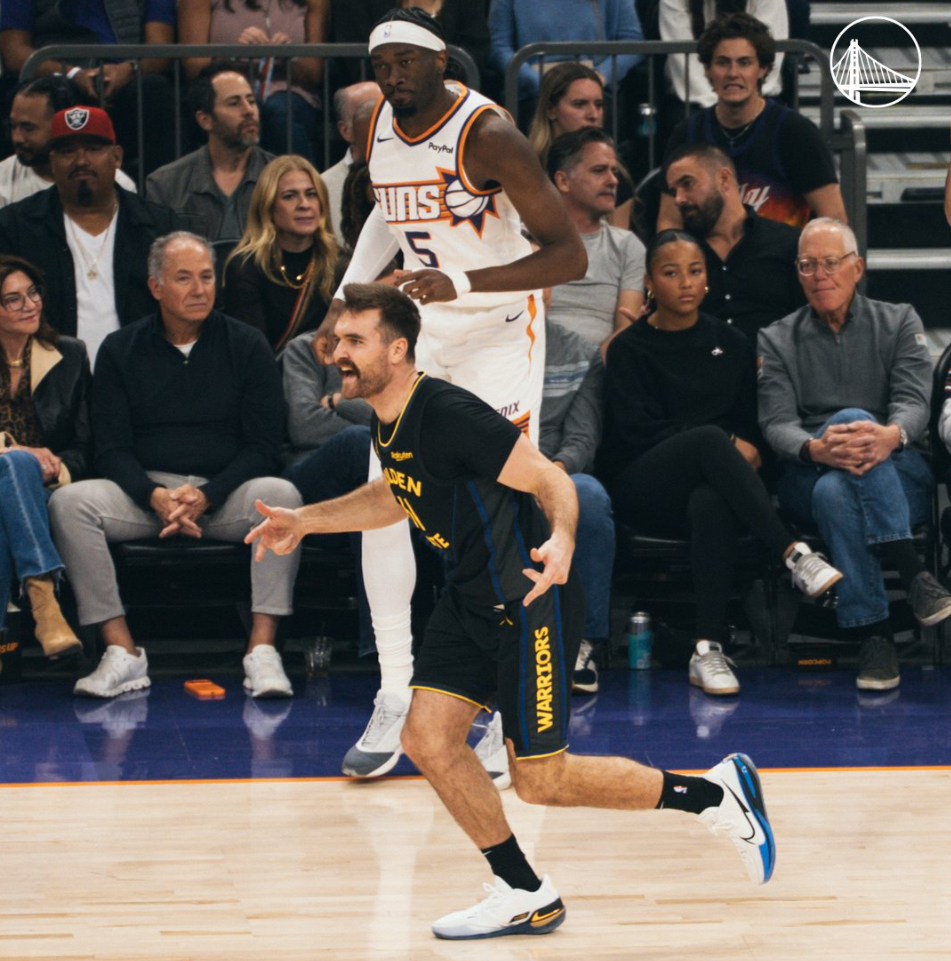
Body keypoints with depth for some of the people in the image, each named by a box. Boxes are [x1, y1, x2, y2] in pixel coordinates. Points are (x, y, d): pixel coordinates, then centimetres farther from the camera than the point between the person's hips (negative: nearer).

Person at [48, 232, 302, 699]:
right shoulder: (120, 350, 8)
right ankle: (121, 652, -27)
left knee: (281, 495, -33)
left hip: (225, 493, -1)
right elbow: (111, 449, 2)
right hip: (145, 491, 1)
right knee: (69, 501, -26)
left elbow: (263, 445, -1)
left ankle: (262, 651, -32)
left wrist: (206, 496, -17)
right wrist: (156, 496, -18)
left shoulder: (247, 346, 5)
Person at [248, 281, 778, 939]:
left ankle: (717, 795, 14)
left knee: (540, 780, -2)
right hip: (471, 601, 9)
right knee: (429, 739, 1)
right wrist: (304, 521, 20)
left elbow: (550, 479, -24)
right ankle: (526, 897, 15)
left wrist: (562, 540, -44)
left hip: (529, 602, -9)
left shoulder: (448, 414, -25)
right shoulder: (386, 418, 3)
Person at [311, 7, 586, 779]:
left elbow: (569, 256, -24)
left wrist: (462, 284, -35)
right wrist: (348, 297, 12)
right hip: (419, 332, 6)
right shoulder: (381, 127, 0)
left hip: (499, 333, -6)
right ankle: (396, 700, 7)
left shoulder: (487, 135, -21)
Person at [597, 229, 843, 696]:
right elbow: (637, 428, -5)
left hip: (710, 484, 2)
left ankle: (708, 650, -41)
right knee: (708, 438, -36)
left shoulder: (730, 343, 17)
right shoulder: (630, 348, 7)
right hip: (643, 489, -2)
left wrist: (745, 450, -10)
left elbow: (753, 424, 15)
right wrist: (727, 444, -12)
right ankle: (794, 555, -45)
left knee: (712, 504, -39)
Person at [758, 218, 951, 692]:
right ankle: (913, 573, -41)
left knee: (836, 490, -36)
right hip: (808, 477, 0)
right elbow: (776, 425, 0)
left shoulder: (898, 322, 14)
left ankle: (871, 630, -43)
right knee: (843, 452, -36)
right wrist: (816, 448, -26)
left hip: (902, 479, 0)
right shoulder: (776, 341, 15)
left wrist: (891, 435, -29)